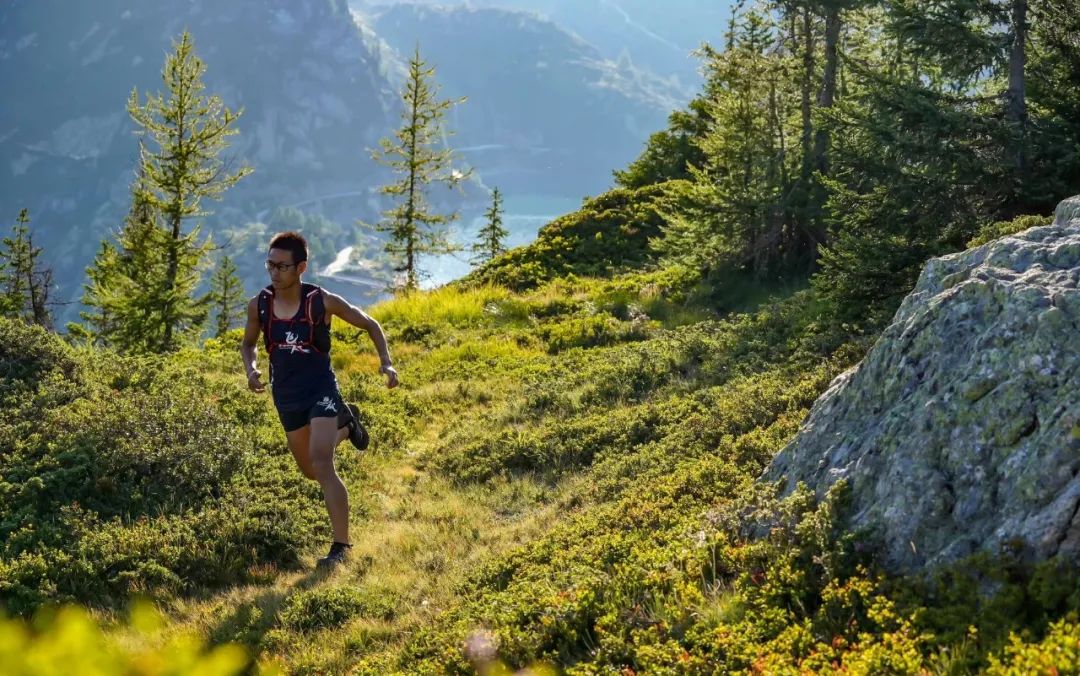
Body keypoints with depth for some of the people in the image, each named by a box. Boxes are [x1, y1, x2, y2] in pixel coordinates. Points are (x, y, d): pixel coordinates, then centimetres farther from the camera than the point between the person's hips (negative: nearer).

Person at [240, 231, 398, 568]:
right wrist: (250, 369, -10)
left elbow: (370, 325, -2)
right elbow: (248, 343, 11)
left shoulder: (323, 301, -15)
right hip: (286, 397, 5)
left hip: (321, 391, -5)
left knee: (322, 465, -22)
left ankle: (341, 545, -15)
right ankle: (346, 424, 49)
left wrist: (386, 362, -15)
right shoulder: (259, 305, -7)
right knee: (310, 471, 20)